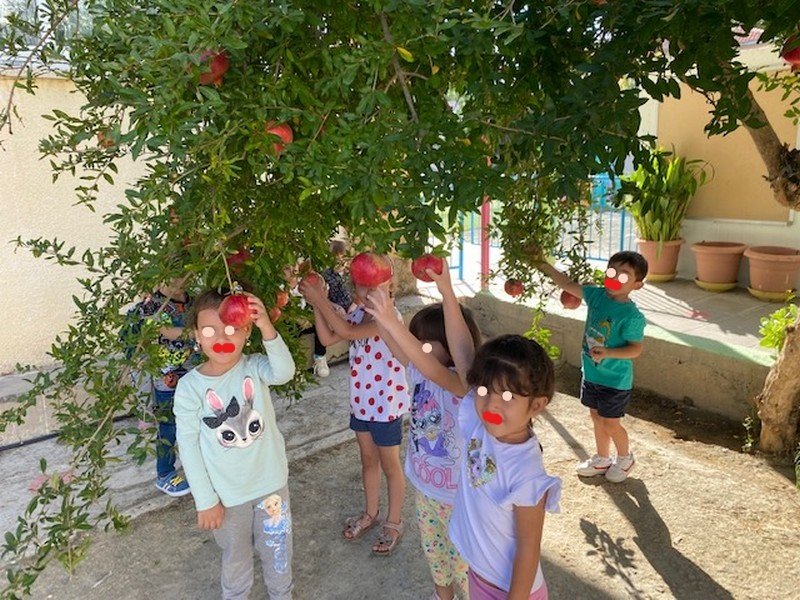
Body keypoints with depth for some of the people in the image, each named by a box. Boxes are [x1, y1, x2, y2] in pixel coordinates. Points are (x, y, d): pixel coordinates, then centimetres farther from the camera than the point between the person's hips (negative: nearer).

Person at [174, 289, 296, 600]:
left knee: (277, 551, 21)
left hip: (271, 483, 1)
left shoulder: (255, 367, -14)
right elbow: (189, 447, -10)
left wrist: (268, 329, -51)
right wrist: (205, 501, -8)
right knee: (236, 555, 23)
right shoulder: (189, 388, -15)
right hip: (227, 494, -1)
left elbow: (284, 372, -36)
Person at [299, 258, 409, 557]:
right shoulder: (358, 313, 1)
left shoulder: (390, 317, -24)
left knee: (390, 464, 11)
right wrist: (316, 305, -12)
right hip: (361, 401, 7)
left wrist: (320, 300, -31)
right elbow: (328, 339, -2)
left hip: (386, 403, -7)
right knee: (368, 460, 23)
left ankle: (393, 522, 31)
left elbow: (349, 332, -35)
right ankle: (370, 513, 42)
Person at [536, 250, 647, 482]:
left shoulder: (632, 316, -23)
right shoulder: (596, 295, -6)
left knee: (610, 422, 8)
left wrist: (608, 353, -34)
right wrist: (544, 266, -2)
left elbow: (636, 349, -20)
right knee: (597, 417, 20)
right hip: (591, 374, 6)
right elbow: (568, 285, 2)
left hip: (615, 380, -6)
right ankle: (602, 459, 40)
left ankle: (625, 458, 36)